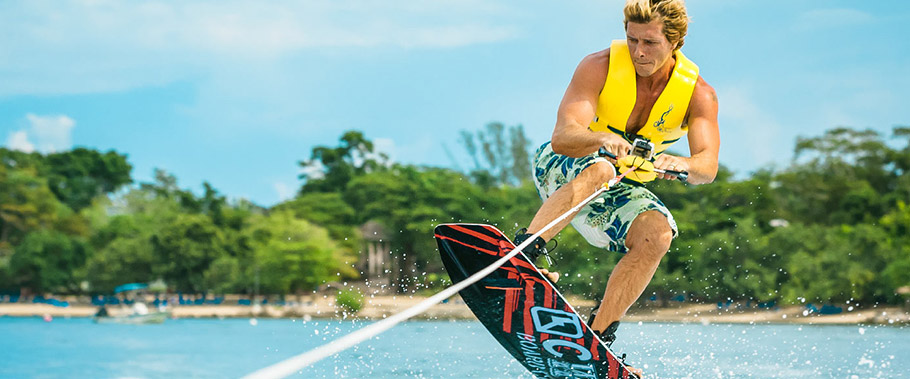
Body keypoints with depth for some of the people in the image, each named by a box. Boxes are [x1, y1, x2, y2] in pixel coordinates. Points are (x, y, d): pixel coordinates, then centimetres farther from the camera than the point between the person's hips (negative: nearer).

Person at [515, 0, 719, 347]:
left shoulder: (697, 93, -11)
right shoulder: (599, 68, -18)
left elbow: (708, 166, -26)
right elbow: (561, 138, -30)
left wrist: (681, 164, -50)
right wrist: (603, 139, -51)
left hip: (622, 191, 3)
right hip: (561, 172, -3)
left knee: (657, 234, -27)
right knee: (599, 168, -38)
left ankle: (598, 336, -24)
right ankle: (524, 250, -48)